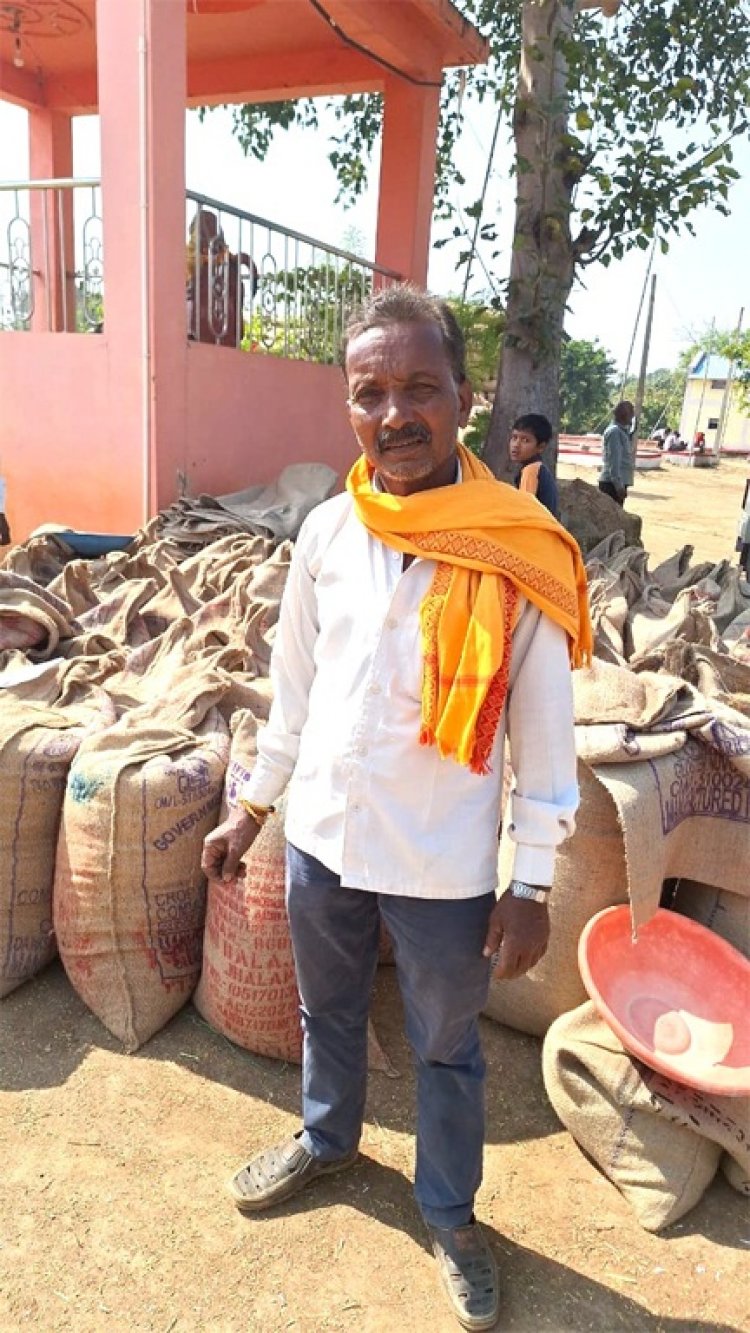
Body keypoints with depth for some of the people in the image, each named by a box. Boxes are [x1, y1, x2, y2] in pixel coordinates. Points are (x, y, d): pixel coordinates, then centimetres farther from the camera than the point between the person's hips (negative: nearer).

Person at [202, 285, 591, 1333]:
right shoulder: (327, 530, -6)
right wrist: (253, 807, 11)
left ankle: (450, 1213, 47)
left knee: (447, 1052, 19)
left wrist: (532, 886, -8)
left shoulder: (518, 557, -17)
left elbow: (546, 736, -10)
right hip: (322, 840, 4)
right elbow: (295, 685, 6)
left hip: (444, 867, -3)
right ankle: (327, 1138, 57)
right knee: (327, 1013, 27)